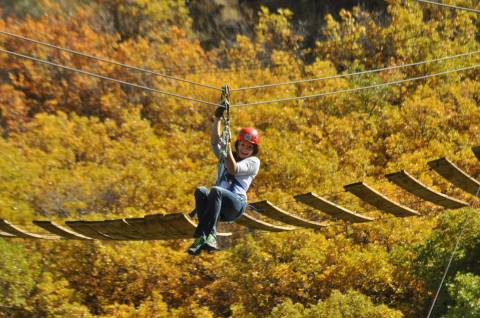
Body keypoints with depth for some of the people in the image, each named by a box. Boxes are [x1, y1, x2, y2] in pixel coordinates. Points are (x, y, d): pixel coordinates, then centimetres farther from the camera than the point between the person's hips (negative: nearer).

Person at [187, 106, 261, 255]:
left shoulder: (254, 162, 12)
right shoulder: (225, 156, 29)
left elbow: (233, 169, -5)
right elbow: (214, 141, 13)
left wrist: (227, 146, -7)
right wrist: (217, 119, 3)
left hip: (236, 205, -5)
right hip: (218, 204, 5)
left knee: (216, 191, -36)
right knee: (200, 191, -29)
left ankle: (201, 236, -50)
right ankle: (210, 237, -46)